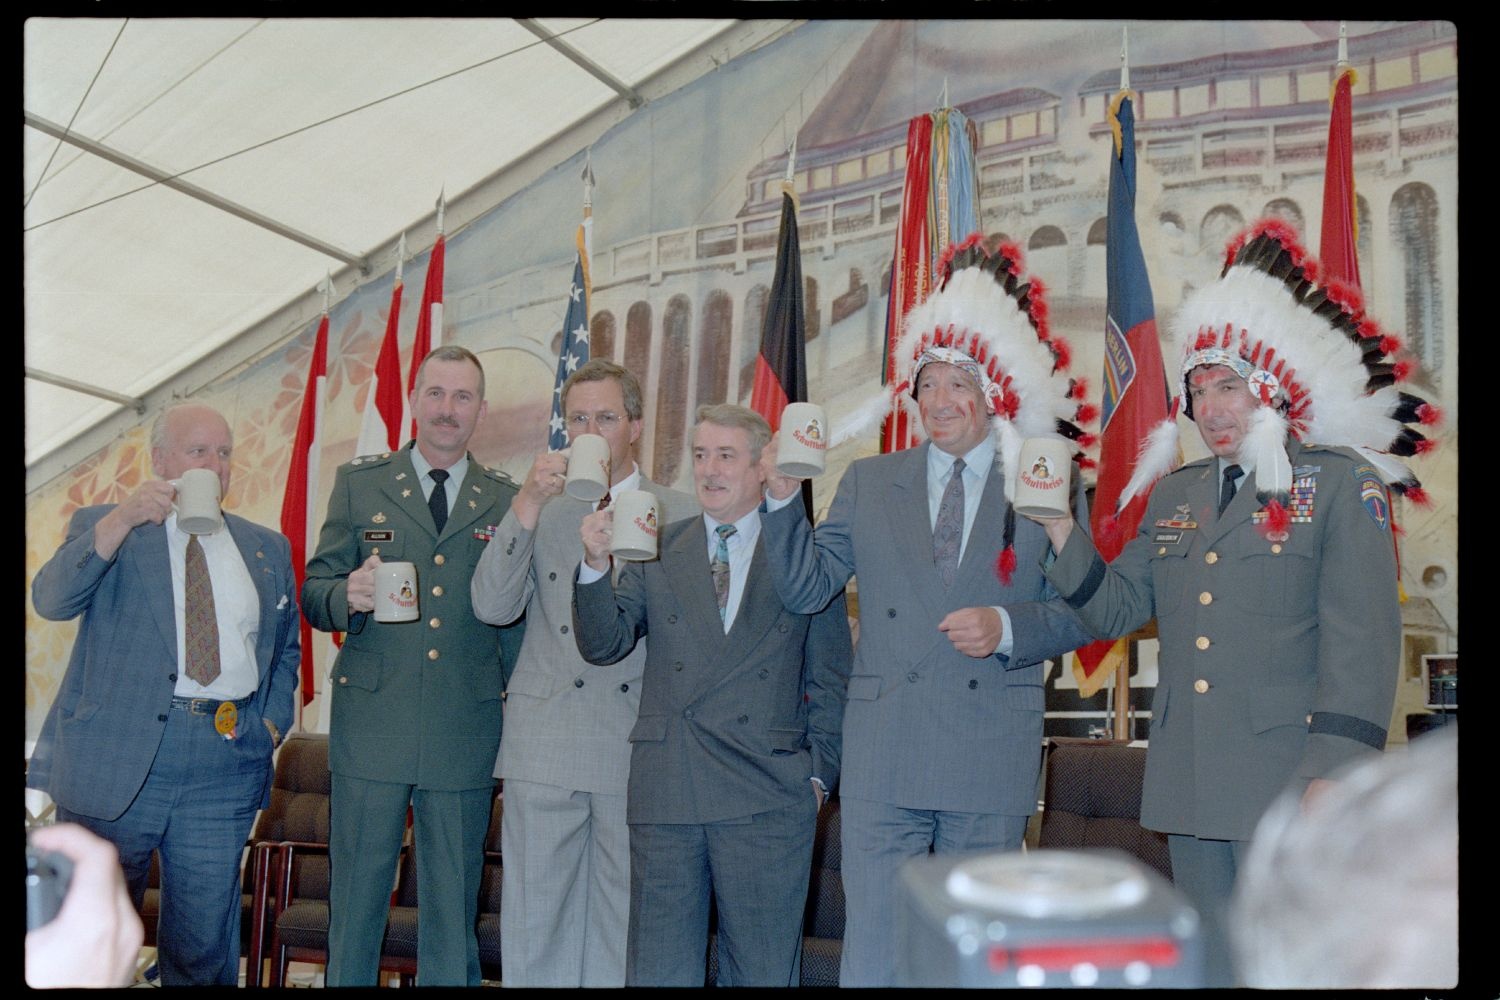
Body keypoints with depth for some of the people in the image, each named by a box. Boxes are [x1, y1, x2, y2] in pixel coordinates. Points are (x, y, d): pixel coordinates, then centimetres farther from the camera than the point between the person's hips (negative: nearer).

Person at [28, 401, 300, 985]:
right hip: (113, 759, -2)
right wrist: (122, 520, -23)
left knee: (205, 943, 5)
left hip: (224, 767, 2)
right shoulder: (102, 527, 7)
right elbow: (51, 600, -11)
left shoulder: (267, 549, 16)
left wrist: (271, 723, 4)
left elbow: (285, 648, 20)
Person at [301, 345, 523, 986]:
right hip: (371, 727, 0)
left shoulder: (505, 499, 9)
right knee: (355, 901, 6)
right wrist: (348, 597, -17)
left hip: (465, 736, 1)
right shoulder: (359, 483, 7)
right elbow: (314, 594, 5)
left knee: (453, 908, 9)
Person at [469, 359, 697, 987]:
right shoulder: (538, 509, 12)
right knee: (533, 922, 5)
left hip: (639, 745, -1)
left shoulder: (679, 514, 8)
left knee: (629, 923, 5)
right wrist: (528, 504, -10)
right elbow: (492, 607, -3)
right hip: (545, 746, 1)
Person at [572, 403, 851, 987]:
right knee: (658, 969, 9)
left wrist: (819, 775, 0)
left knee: (763, 971, 5)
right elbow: (603, 645, 2)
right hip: (665, 794, 2)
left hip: (768, 798, -2)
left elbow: (829, 678, 7)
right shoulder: (656, 551, 10)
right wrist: (596, 565, -14)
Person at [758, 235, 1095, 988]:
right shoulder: (869, 482, 9)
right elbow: (804, 589, 5)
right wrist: (783, 498, -8)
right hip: (883, 756, 1)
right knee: (873, 952, 1)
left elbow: (1077, 611, 1)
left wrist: (1007, 627, -16)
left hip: (992, 760, -1)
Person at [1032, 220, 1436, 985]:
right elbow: (1114, 608, 12)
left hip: (1287, 784, -5)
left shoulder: (1341, 484, -2)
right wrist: (1059, 531, -4)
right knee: (1210, 967, 15)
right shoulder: (1173, 496, 15)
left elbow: (1362, 636, -10)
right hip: (1189, 788, 6)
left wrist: (1335, 772, -19)